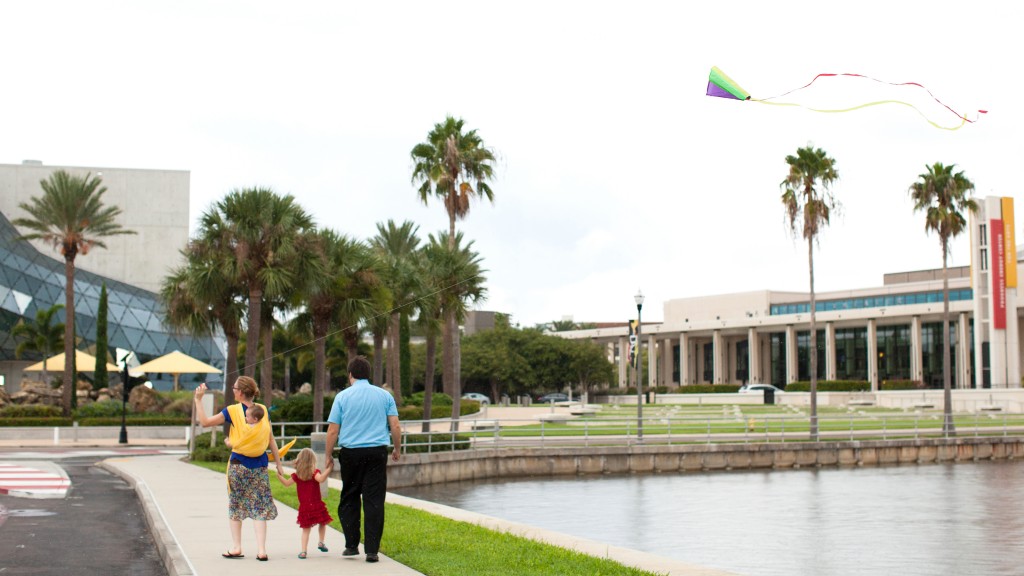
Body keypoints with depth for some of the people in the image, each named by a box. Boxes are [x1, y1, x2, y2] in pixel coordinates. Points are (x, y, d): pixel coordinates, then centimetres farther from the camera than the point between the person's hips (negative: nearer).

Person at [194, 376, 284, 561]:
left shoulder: (233, 411, -8)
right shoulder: (263, 410, 1)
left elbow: (205, 421, -7)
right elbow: (271, 440, 3)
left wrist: (198, 399, -1)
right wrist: (278, 463, 7)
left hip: (238, 464, -2)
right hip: (259, 466, 2)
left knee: (235, 505, 12)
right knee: (259, 506, 2)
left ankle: (236, 548, 14)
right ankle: (261, 550, -4)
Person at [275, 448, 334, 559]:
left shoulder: (296, 475, 6)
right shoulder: (314, 473, -8)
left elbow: (287, 483, 20)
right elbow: (321, 479, -29)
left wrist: (279, 475, 33)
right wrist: (329, 469, -29)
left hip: (304, 507, 3)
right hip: (317, 505, -3)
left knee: (306, 529, 7)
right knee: (323, 523, 20)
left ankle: (303, 551, -2)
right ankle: (321, 542, 13)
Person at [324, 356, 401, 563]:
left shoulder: (342, 396, 1)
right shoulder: (384, 395, 5)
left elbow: (333, 431, -1)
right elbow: (395, 427, 3)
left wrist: (328, 456, 9)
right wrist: (397, 449, 18)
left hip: (350, 453, 0)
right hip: (377, 453, 1)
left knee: (349, 500, 14)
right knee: (374, 501, 0)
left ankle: (351, 545, 16)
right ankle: (371, 550, -4)